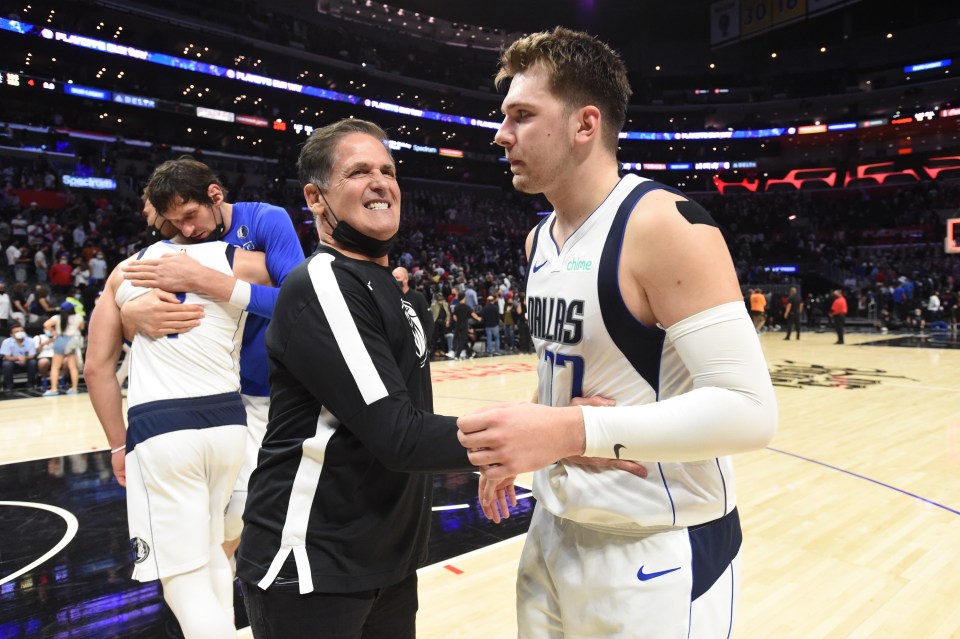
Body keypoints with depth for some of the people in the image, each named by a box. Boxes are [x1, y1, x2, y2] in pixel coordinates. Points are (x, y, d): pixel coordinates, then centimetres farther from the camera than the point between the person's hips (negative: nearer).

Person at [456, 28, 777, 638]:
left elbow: (747, 409, -25)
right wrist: (517, 446, 7)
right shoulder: (539, 240, 6)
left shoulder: (663, 223, -20)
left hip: (659, 555, -7)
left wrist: (570, 431, -31)